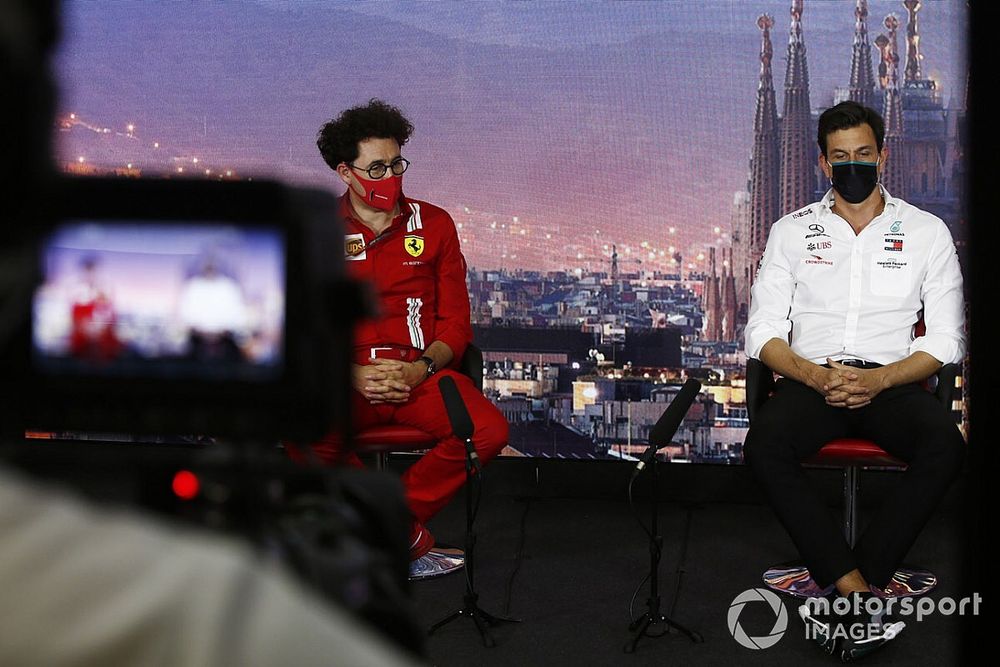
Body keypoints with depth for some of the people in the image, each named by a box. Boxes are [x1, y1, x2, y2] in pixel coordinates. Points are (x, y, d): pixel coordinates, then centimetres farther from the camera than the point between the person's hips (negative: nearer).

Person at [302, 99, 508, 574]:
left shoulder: (434, 225, 11)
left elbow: (455, 321, 8)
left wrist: (420, 369, -12)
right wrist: (353, 375, -15)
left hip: (421, 372, 1)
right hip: (346, 377, -1)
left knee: (489, 431, -28)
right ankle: (405, 532, -11)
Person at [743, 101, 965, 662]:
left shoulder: (927, 232, 8)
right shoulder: (792, 231, 11)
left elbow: (946, 341, 3)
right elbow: (763, 332, 5)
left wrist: (877, 381, -14)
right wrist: (817, 377, -15)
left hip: (891, 379, 0)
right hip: (811, 378, 1)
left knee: (945, 445, -34)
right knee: (765, 445, -33)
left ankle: (845, 596, -32)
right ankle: (860, 594, -34)